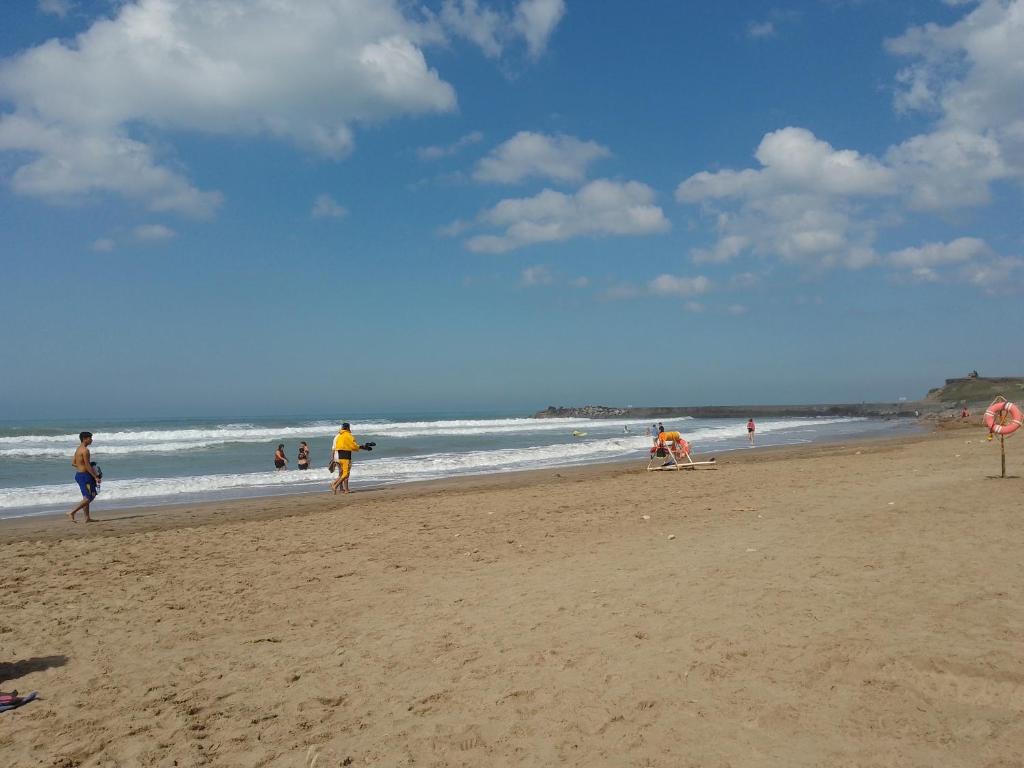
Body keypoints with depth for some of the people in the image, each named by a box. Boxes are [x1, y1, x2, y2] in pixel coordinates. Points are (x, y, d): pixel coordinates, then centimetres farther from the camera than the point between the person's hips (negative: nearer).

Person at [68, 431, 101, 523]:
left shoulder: (78, 449, 12)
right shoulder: (85, 450, -16)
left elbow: (73, 463, 18)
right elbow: (87, 466, -20)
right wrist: (95, 477, -17)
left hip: (78, 474, 10)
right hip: (85, 475, -10)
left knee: (86, 497, 14)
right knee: (89, 498, -5)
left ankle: (87, 518, 16)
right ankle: (72, 512, -10)